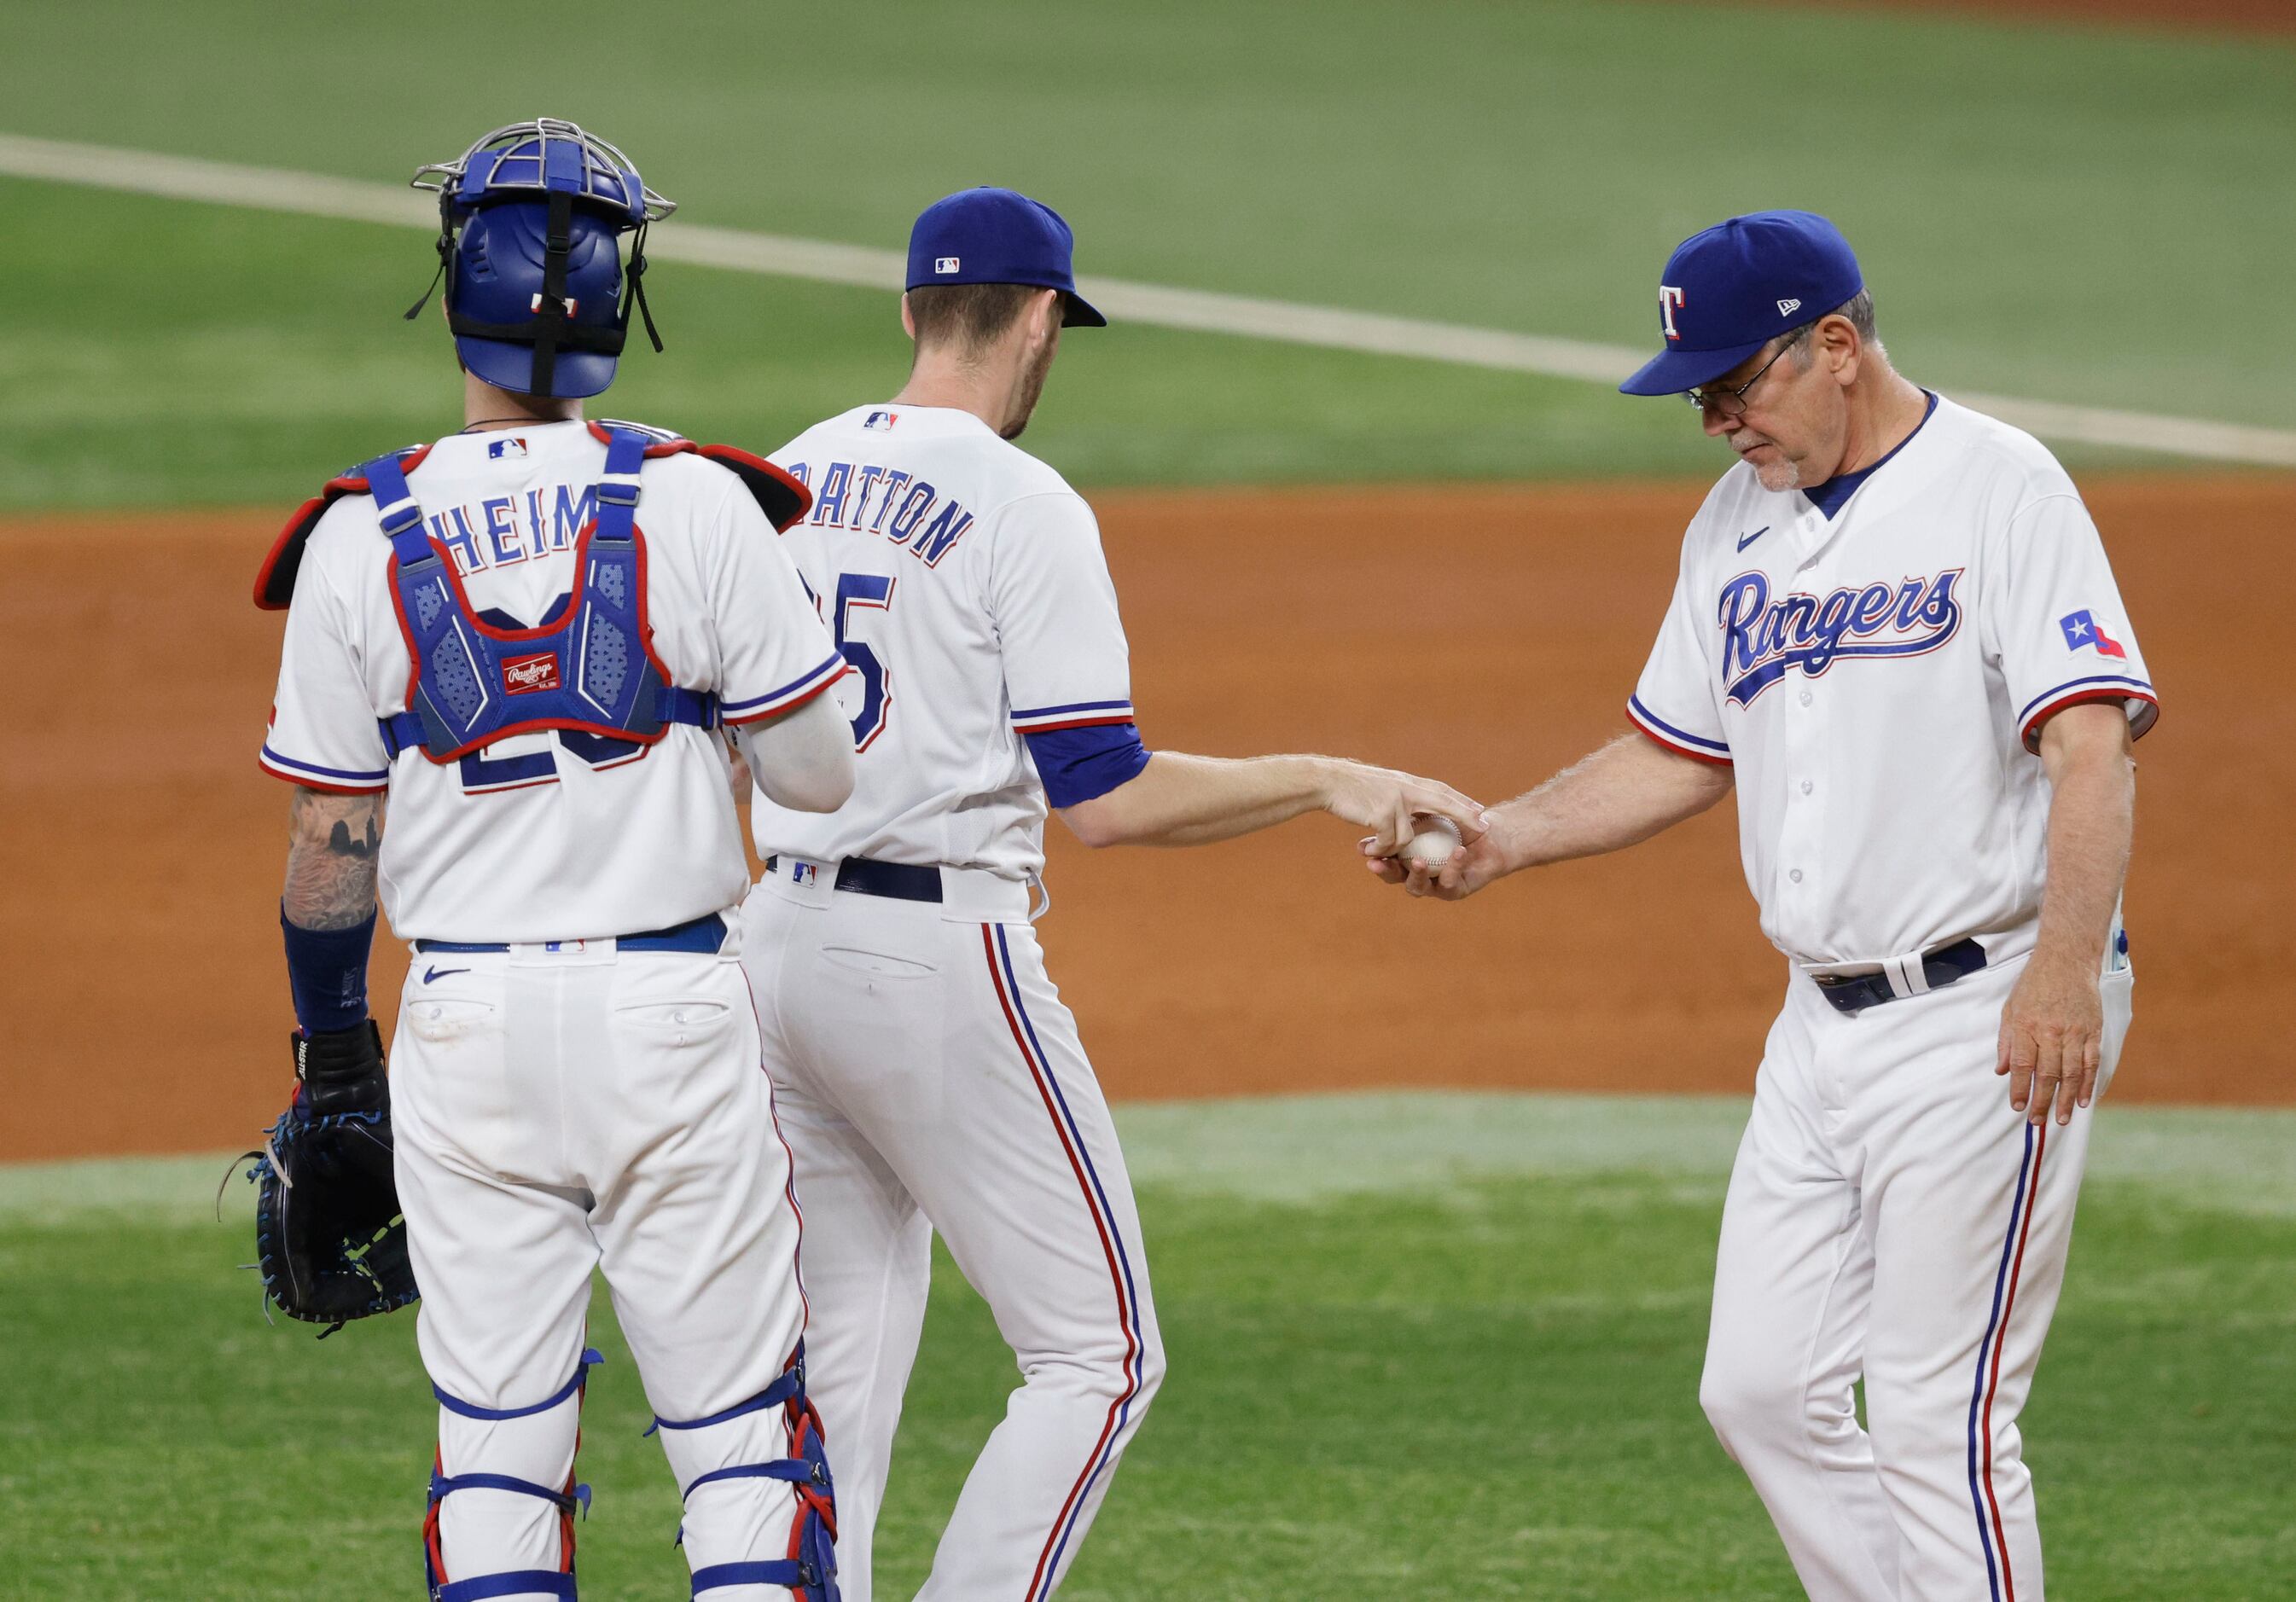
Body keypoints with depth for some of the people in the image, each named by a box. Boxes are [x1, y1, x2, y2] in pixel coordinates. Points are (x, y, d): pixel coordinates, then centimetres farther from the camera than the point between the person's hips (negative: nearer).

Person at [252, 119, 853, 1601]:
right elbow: (820, 777, -3)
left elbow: (330, 840, 2)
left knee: (495, 1436, 7)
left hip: (466, 1023, 2)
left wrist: (332, 1052, 15)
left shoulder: (362, 539, -2)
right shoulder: (696, 505, -7)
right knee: (742, 1423, 5)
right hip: (673, 1006, -2)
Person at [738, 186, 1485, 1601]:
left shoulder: (788, 480, 9)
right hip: (937, 954, -8)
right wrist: (1328, 784, -8)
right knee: (1099, 1350, -2)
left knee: (850, 1353, 15)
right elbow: (1105, 798, -16)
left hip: (783, 939, 8)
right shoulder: (1024, 510, -12)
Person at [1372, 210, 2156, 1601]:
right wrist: (1497, 844, 7)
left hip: (1986, 1016, -8)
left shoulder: (1998, 491, -12)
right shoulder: (1739, 521, 13)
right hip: (1825, 1019, 8)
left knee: (1938, 1417, -9)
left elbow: (2092, 745, -22)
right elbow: (1677, 755, 22)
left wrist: (2067, 964, -37)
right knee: (1764, 1387, 8)